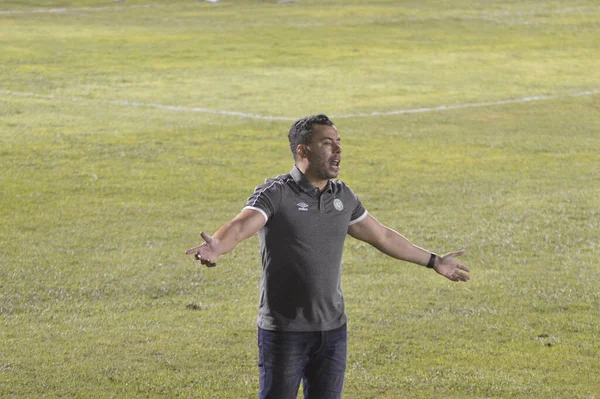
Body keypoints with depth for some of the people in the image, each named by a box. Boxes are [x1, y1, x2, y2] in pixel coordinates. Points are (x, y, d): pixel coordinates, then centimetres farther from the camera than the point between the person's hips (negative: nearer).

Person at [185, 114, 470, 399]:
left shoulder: (343, 196, 8)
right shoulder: (275, 194, -12)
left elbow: (382, 236, 22)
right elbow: (238, 227, -29)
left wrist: (433, 262, 28)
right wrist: (216, 247, -53)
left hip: (332, 331, 6)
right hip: (284, 331, -6)